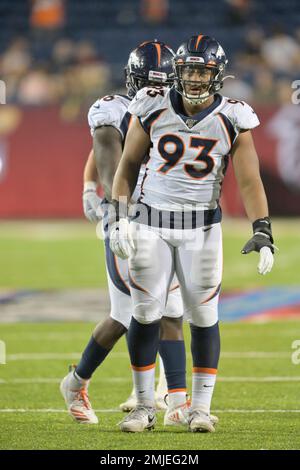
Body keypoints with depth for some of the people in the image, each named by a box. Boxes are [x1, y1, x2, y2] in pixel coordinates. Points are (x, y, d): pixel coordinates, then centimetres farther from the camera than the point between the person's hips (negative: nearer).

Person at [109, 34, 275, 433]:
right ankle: (145, 406, 10)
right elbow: (128, 164, 6)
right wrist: (118, 218, -1)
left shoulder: (232, 119, -6)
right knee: (146, 314, 0)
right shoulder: (153, 110, -4)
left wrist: (262, 232, -14)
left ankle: (201, 408, 9)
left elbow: (249, 181, -5)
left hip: (202, 227, -1)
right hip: (152, 222, 1)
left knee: (203, 316, -1)